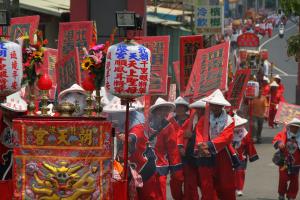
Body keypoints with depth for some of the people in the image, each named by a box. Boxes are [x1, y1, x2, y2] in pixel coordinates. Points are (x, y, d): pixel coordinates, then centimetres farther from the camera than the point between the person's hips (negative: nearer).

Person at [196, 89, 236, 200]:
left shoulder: (228, 120, -4)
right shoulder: (204, 119, 4)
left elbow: (226, 137, -17)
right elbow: (199, 134, -8)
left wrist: (209, 145, -27)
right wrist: (201, 145, -28)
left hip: (223, 155, -2)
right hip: (207, 156, 2)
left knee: (226, 184, 7)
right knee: (207, 185, 2)